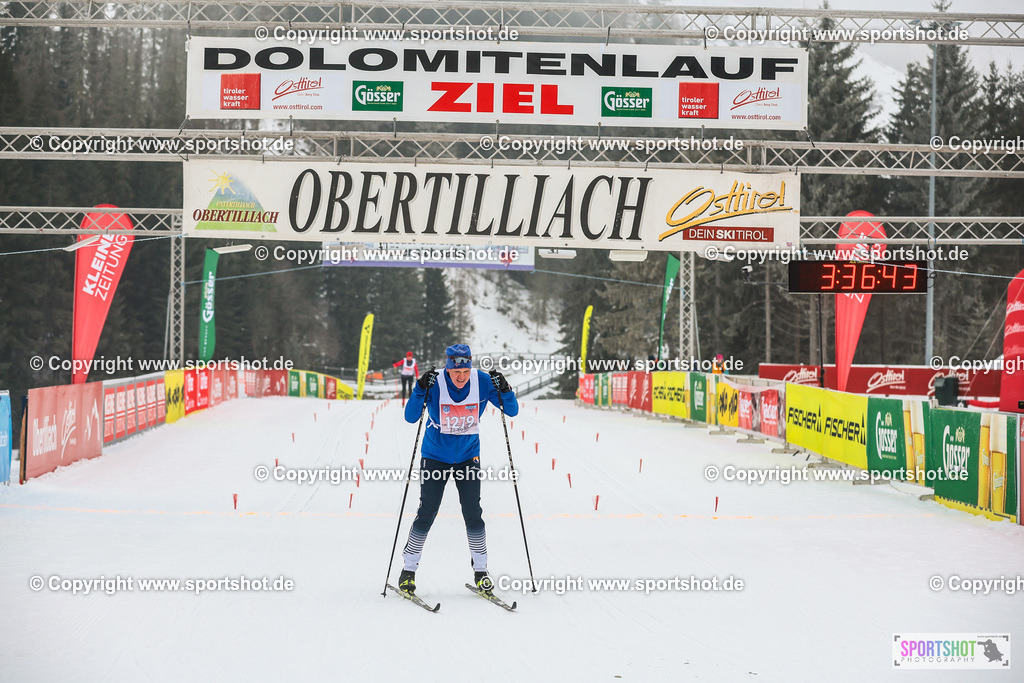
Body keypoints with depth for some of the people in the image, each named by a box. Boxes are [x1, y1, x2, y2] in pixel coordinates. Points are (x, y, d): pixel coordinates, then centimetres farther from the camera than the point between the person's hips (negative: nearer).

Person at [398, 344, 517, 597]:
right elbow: (410, 417, -24)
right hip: (435, 456, -2)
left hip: (468, 456, 2)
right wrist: (421, 390, -39)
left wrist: (504, 390, -28)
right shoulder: (435, 383, -20)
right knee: (427, 514, -5)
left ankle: (480, 571, 10)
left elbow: (512, 411, -9)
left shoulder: (483, 382, -14)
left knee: (473, 514, -4)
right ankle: (408, 570, 9)